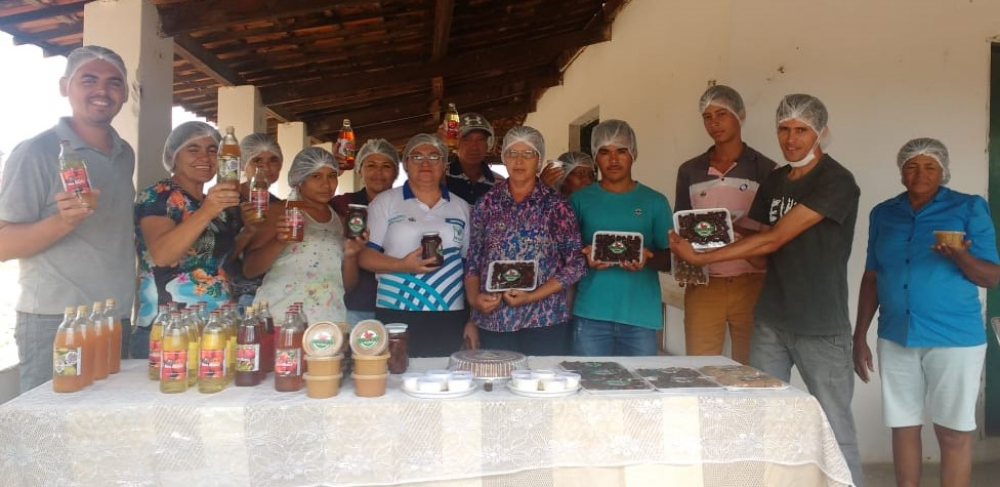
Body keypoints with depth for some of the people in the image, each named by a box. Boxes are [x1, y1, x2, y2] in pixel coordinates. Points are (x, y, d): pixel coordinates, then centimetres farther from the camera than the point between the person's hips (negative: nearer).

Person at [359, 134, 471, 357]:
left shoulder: (461, 207, 13)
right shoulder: (385, 202, 5)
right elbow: (365, 255, 0)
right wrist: (402, 265, -18)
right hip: (396, 316, -2)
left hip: (450, 320, 2)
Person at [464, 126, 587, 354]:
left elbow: (576, 264, -3)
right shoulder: (486, 204, 6)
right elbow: (472, 261, 8)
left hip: (546, 322, -1)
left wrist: (532, 296, -12)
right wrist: (474, 298, -9)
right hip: (492, 323, 2)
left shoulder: (556, 205, -1)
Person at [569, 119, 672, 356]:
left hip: (642, 315, 1)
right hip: (591, 313, 0)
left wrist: (647, 258, -16)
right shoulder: (580, 200, 6)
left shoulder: (654, 202, 6)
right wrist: (585, 257, -16)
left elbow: (670, 260, 6)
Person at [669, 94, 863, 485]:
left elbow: (774, 240, -17)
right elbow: (765, 250, 10)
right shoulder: (773, 181, 12)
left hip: (820, 326, -6)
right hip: (770, 320, 6)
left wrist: (700, 257, -16)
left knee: (836, 431, 1)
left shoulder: (836, 182, -10)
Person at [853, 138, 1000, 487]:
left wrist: (961, 257, -24)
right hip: (895, 338, 3)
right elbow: (872, 278, 10)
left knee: (953, 431, 3)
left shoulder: (970, 208, -1)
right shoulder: (883, 213, 8)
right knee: (903, 427, 10)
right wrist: (860, 337, 7)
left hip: (955, 338, -3)